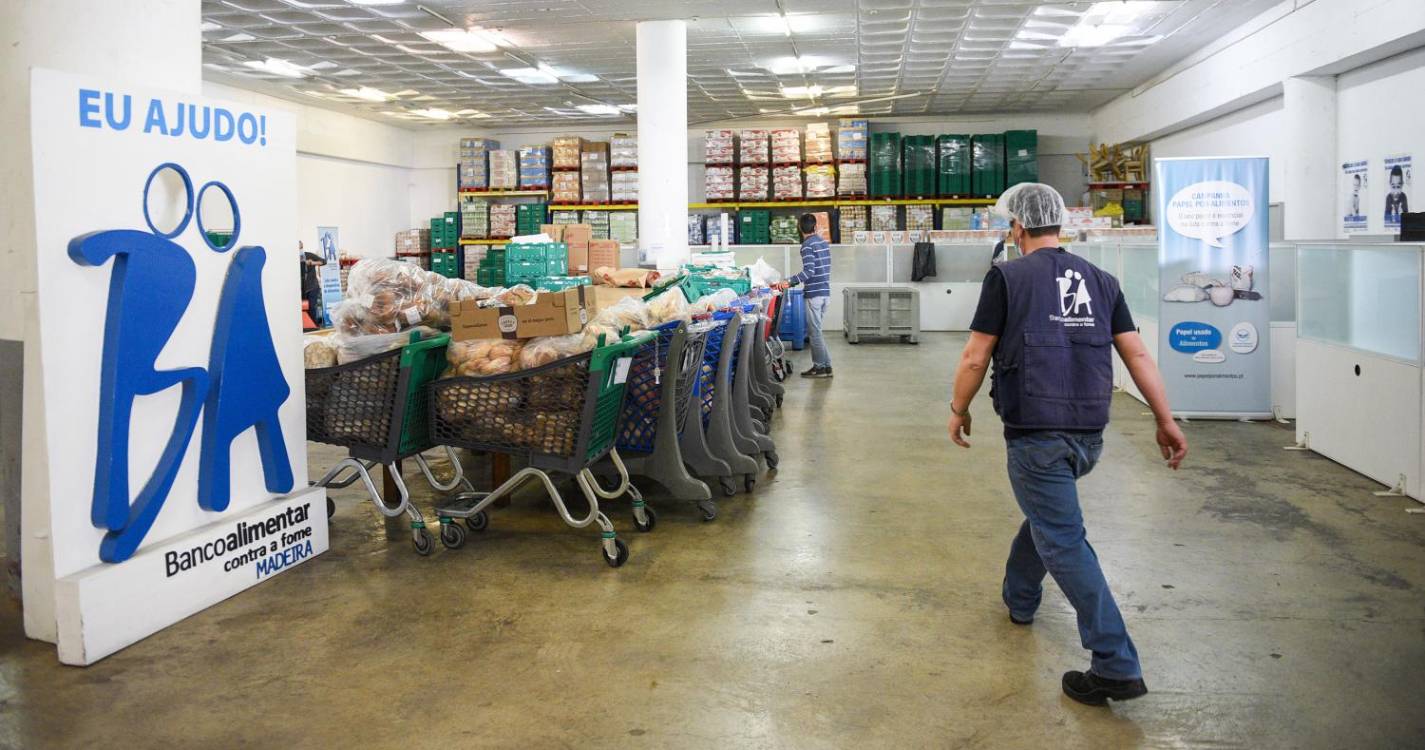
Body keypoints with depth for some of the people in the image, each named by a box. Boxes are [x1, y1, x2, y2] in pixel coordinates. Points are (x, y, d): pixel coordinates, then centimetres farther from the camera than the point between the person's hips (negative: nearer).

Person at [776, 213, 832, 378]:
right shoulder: (824, 242, 13)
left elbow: (809, 271, -22)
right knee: (817, 330, 15)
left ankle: (821, 366, 1)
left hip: (814, 294, -8)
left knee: (814, 331, -2)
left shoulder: (807, 245, -12)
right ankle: (825, 365, 15)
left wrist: (789, 282, -21)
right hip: (826, 292, 8)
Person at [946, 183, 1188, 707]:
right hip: (1089, 435, 7)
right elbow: (1136, 353, 6)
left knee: (1064, 541, -2)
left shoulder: (1007, 277, -5)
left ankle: (1118, 666, -4)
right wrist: (1166, 421, 10)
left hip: (1036, 433, -7)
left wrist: (959, 410, 9)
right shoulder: (1099, 280, 10)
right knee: (1045, 510, 29)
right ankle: (1019, 598, 47)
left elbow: (975, 358, -6)